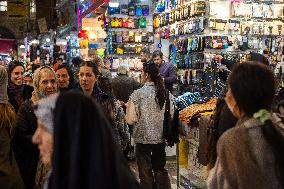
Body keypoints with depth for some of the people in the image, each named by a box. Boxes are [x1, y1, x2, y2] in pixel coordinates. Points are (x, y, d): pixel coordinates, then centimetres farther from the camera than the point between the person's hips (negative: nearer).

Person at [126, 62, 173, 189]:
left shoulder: (138, 94, -15)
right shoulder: (165, 92, -4)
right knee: (160, 169, 18)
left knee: (145, 173, 10)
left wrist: (128, 106, 5)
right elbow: (171, 115, 3)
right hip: (161, 137, 4)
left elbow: (131, 119, -14)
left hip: (143, 138, -4)